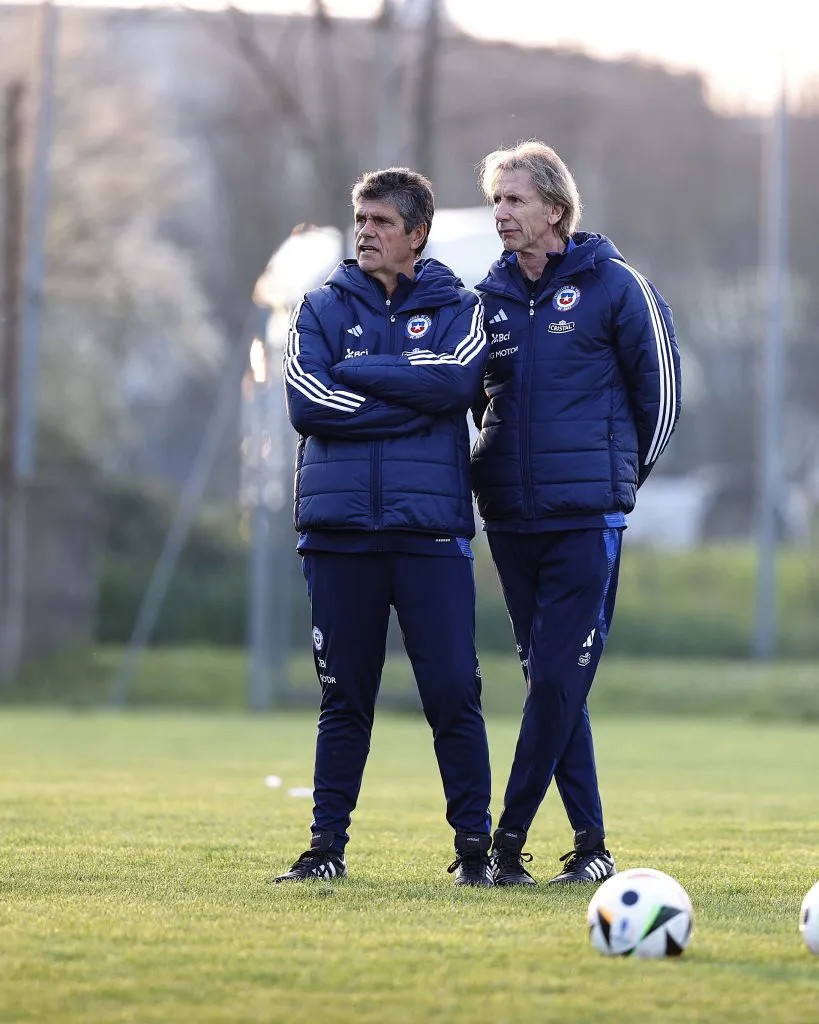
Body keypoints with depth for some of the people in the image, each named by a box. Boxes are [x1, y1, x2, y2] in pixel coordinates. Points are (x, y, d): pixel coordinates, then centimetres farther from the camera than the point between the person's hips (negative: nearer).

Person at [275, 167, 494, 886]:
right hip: (339, 528, 1)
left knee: (453, 693, -4)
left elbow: (454, 381, -12)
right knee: (344, 697, 5)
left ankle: (474, 844, 4)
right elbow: (308, 404, -5)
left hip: (431, 529, -1)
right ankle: (328, 845, 12)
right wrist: (409, 403, -8)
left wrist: (358, 372, -8)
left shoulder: (456, 307, 9)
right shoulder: (321, 309, 11)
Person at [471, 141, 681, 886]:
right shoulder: (489, 297, 10)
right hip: (511, 517, 5)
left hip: (587, 517, -5)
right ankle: (590, 843, 11)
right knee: (549, 679, 6)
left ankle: (510, 837, -6)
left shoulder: (613, 286, -3)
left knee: (560, 678, -9)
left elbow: (661, 386, 4)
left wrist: (620, 474, 9)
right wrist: (499, 467, 15)